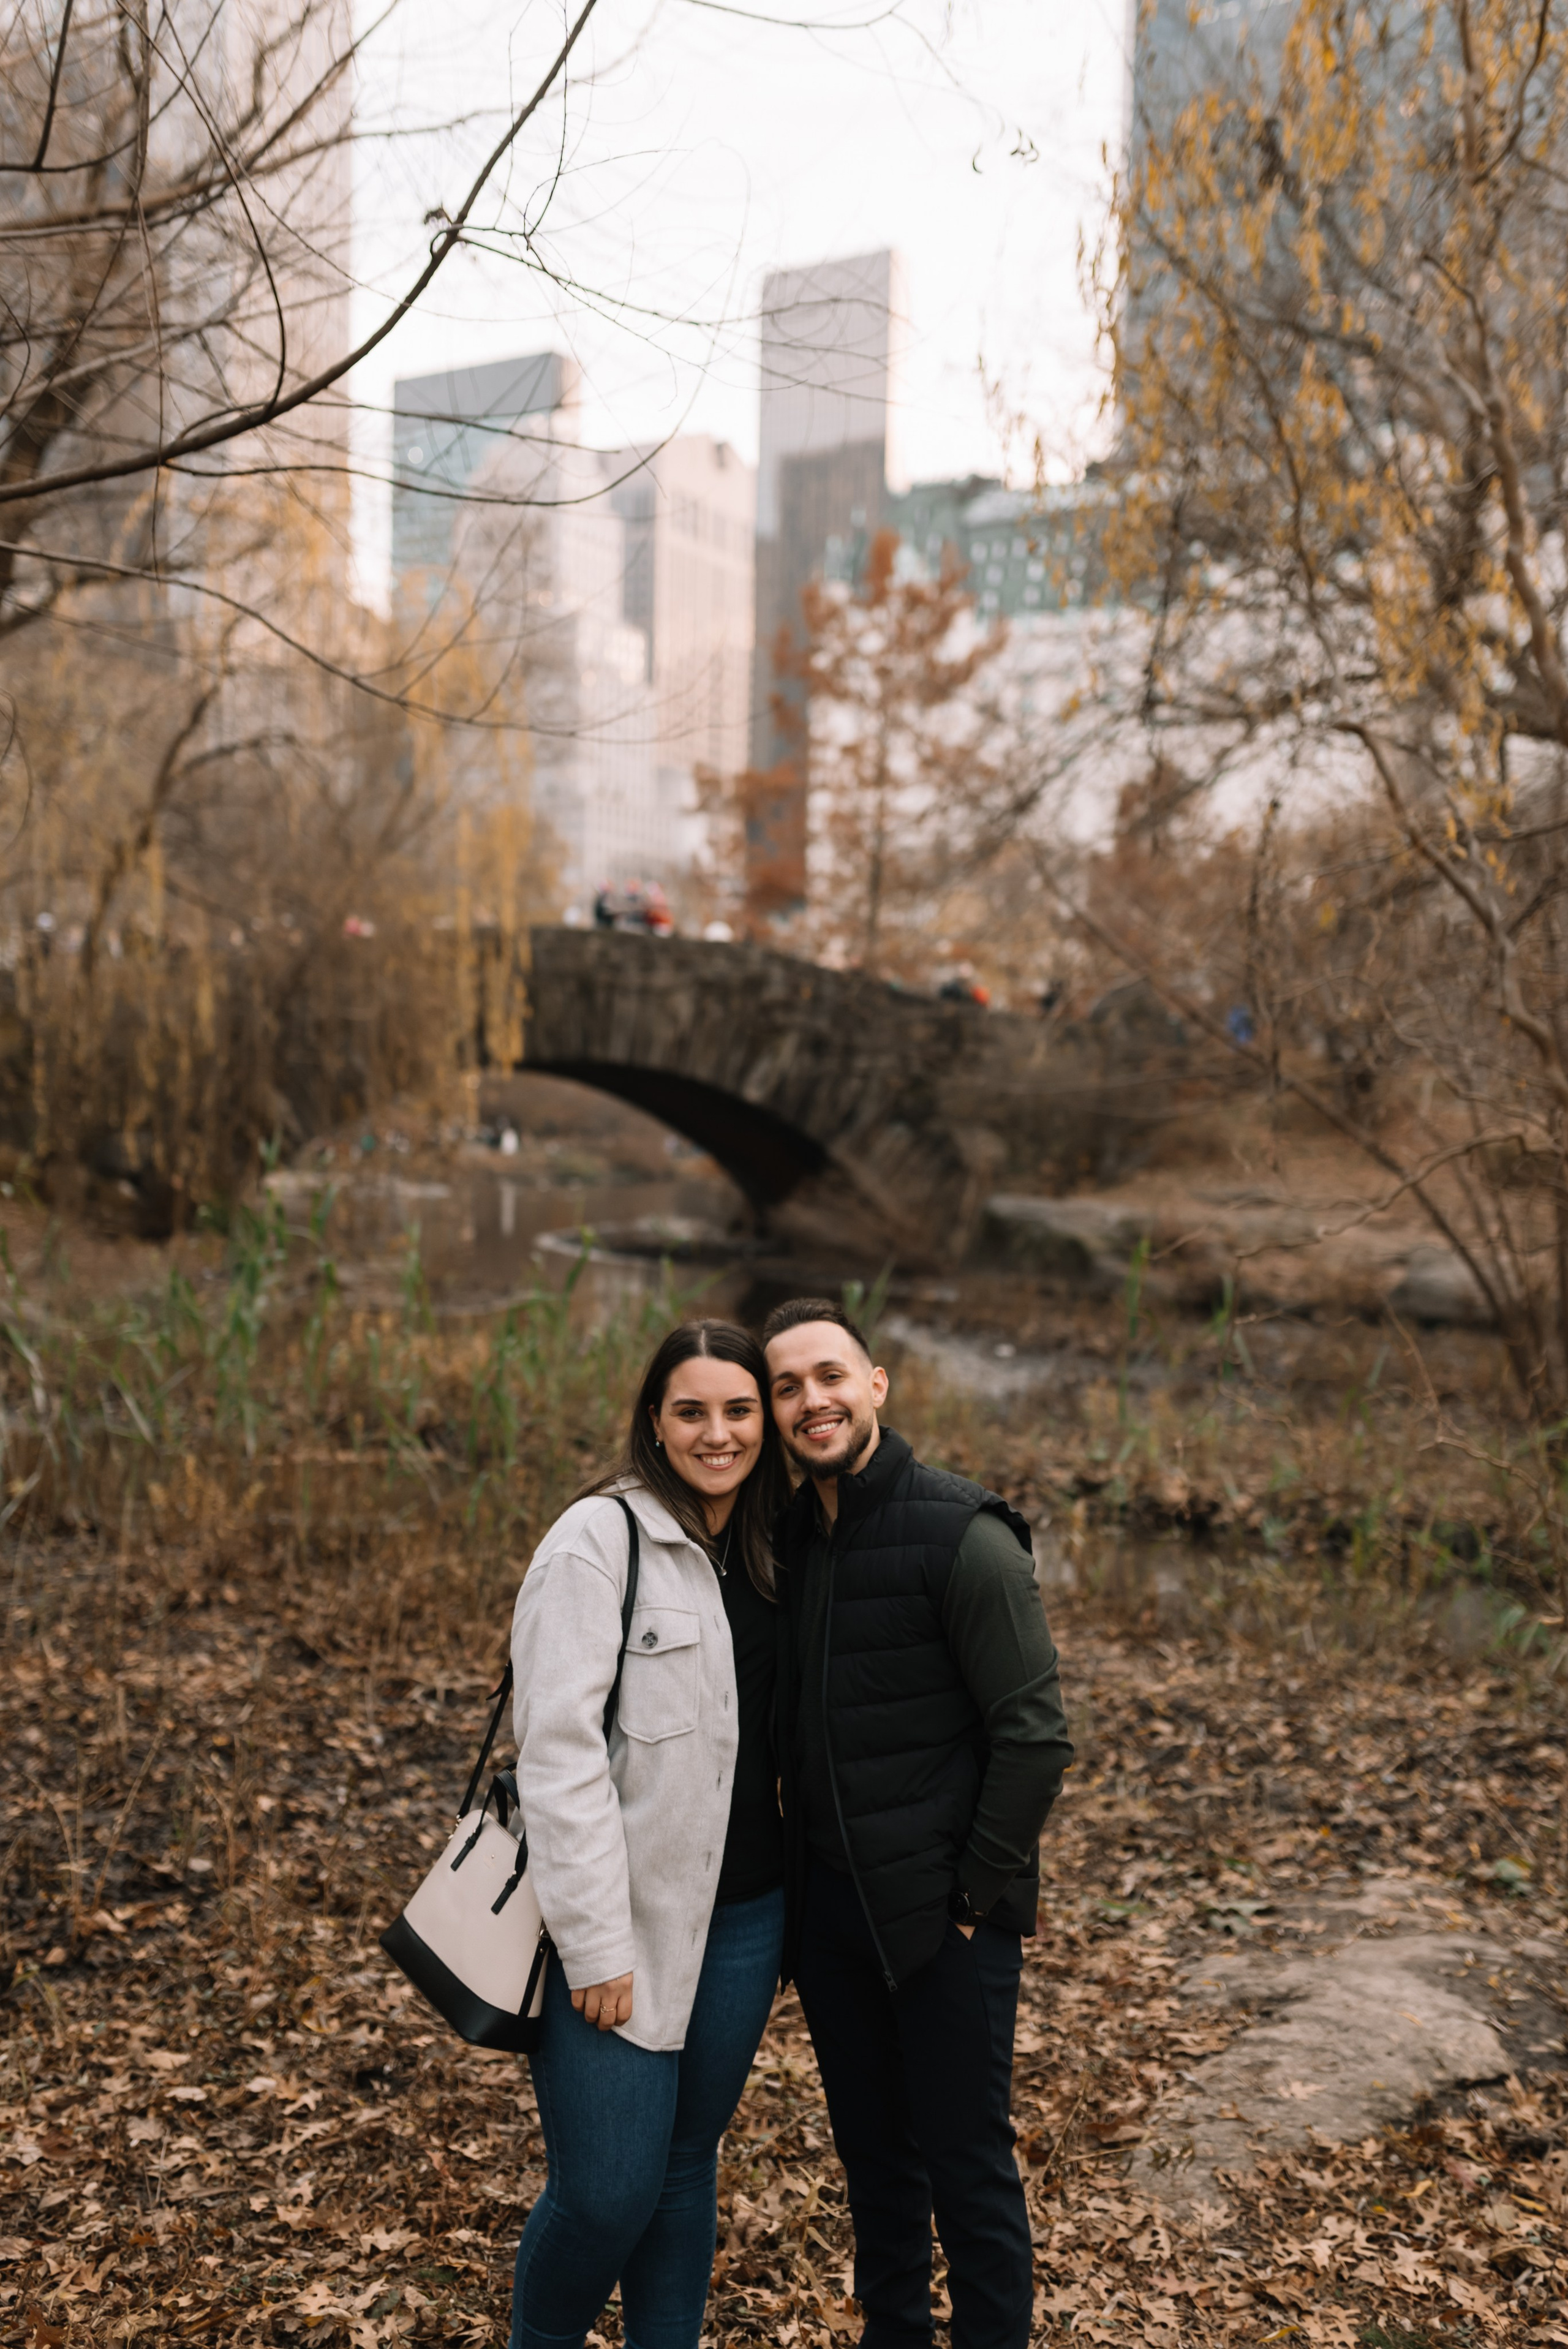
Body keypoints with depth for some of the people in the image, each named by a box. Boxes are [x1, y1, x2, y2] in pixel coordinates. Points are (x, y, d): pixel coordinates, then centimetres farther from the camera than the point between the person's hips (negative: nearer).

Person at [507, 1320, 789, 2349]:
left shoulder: (768, 1550, 7)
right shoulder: (602, 1539, -14)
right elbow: (559, 1747, -17)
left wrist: (788, 1915, 11)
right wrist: (593, 1942, -19)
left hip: (743, 1917, 6)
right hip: (624, 1922, -5)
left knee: (689, 2164, 16)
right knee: (608, 2190, 1)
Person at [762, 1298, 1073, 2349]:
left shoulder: (963, 1536, -16)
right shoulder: (790, 1537, 5)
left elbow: (1035, 1734, -16)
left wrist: (981, 1889, -15)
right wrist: (796, 1877, 9)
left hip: (943, 1916, -6)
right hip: (827, 1907, 7)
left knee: (968, 2168, 6)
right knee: (872, 2156, 20)